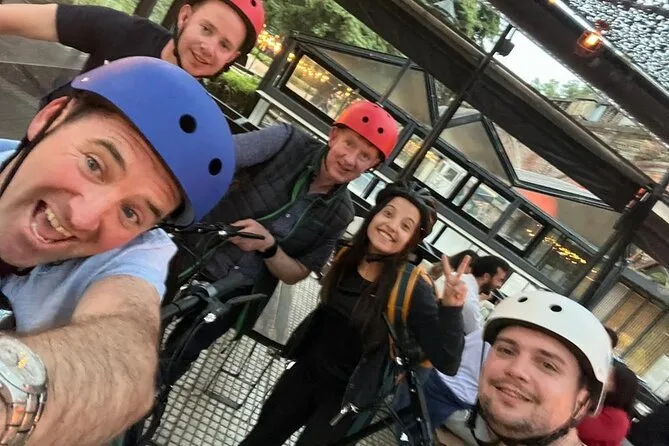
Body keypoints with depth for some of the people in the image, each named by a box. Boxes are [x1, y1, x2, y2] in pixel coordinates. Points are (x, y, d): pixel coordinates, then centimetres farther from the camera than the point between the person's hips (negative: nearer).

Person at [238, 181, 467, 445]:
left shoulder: (413, 288, -24)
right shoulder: (345, 255, -10)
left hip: (349, 395, -4)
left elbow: (446, 364, -27)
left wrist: (450, 307, -40)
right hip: (307, 371, 5)